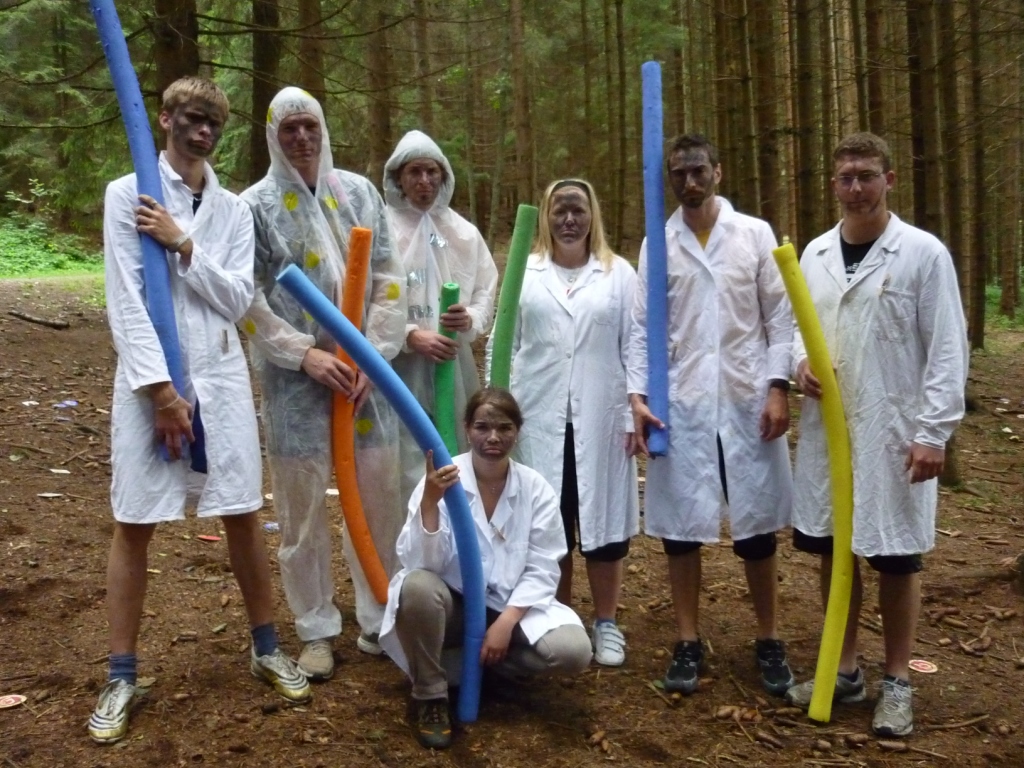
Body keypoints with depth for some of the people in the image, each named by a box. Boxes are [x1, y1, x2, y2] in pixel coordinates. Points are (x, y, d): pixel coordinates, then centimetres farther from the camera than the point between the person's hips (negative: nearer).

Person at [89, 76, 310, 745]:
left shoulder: (233, 209, 9)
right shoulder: (128, 195, -1)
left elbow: (239, 298, 1)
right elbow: (125, 300, -8)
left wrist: (183, 245, -11)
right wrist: (159, 387, -14)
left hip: (221, 375, 3)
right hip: (150, 376, -3)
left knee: (244, 515, 8)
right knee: (134, 527, 2)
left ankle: (267, 649, 24)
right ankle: (123, 677, 15)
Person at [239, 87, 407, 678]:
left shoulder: (360, 193, 6)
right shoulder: (256, 205, -1)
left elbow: (389, 282, 3)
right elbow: (247, 300, -4)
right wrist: (304, 354, -14)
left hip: (365, 371, 2)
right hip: (294, 379, -2)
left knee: (380, 496, 8)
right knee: (302, 507, 5)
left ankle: (380, 618, 25)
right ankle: (317, 630, 21)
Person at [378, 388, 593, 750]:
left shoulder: (536, 488, -7)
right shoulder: (440, 480, -13)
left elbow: (542, 570, -7)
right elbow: (419, 564, -21)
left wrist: (506, 622, -20)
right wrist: (429, 503, -36)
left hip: (512, 608, 2)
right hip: (452, 605, -2)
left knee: (573, 650, -23)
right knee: (417, 586, -35)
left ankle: (479, 663, 3)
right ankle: (430, 697, -11)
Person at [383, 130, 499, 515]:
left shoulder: (465, 232, 9)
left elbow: (487, 295, 10)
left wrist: (471, 320, -11)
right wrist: (410, 336, -18)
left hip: (455, 372, 4)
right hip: (400, 373, -4)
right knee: (407, 479, -4)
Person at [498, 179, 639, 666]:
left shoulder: (619, 273, 5)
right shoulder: (524, 273, 8)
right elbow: (505, 345, 8)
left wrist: (634, 415, -2)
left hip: (601, 418, -1)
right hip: (539, 418, 1)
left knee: (602, 519, 4)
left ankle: (606, 624, 18)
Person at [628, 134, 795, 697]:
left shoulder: (755, 234, 4)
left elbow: (779, 316, 2)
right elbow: (642, 327, 4)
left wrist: (778, 388, -6)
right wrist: (637, 394, -7)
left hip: (748, 399, 0)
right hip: (681, 403, 1)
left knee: (756, 523, 7)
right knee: (680, 524, 5)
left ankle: (768, 641, 22)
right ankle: (688, 643, 19)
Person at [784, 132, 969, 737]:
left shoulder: (924, 252, -7)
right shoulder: (815, 253, 7)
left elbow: (947, 349, -9)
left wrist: (933, 432, -14)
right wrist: (801, 362, -6)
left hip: (894, 432, -5)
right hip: (826, 428, 5)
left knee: (896, 556, 6)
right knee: (833, 549, 12)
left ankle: (898, 683, 23)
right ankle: (845, 669, 29)